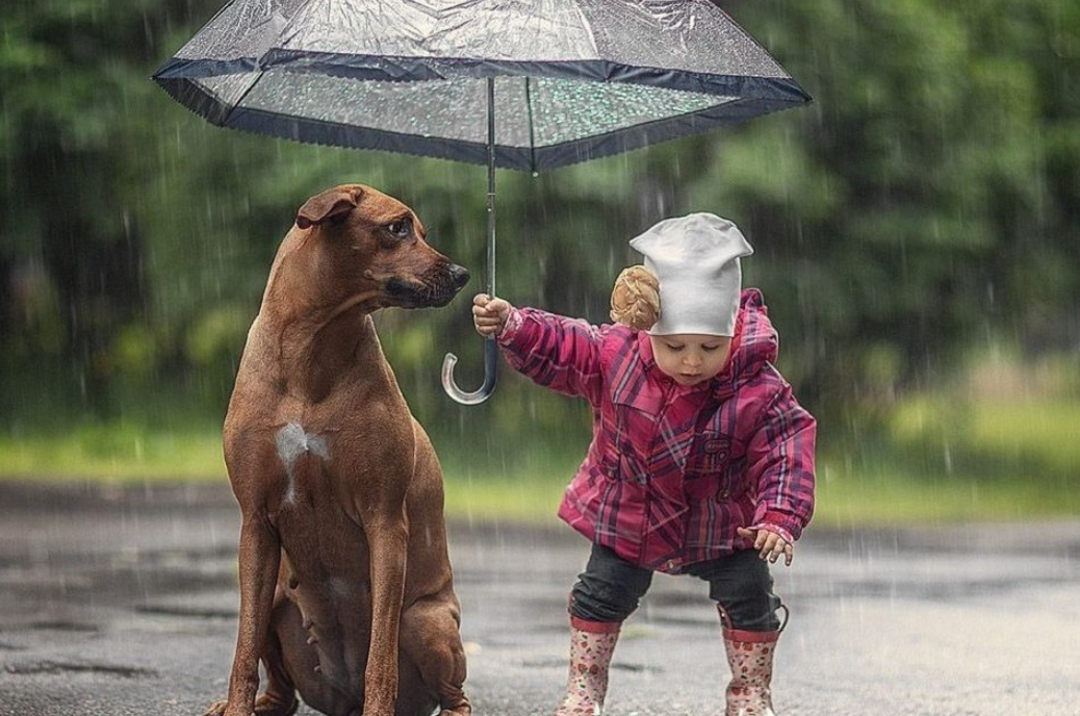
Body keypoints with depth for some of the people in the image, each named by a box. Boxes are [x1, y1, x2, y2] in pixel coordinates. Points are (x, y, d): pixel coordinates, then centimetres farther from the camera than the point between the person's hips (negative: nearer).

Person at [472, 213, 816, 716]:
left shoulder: (759, 392, -26)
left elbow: (786, 457, -25)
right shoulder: (616, 353, -22)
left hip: (721, 525, -1)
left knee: (749, 597, 0)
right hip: (626, 516, 1)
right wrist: (510, 326, -23)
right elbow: (559, 347, -9)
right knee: (602, 593, 7)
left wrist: (780, 519, -38)